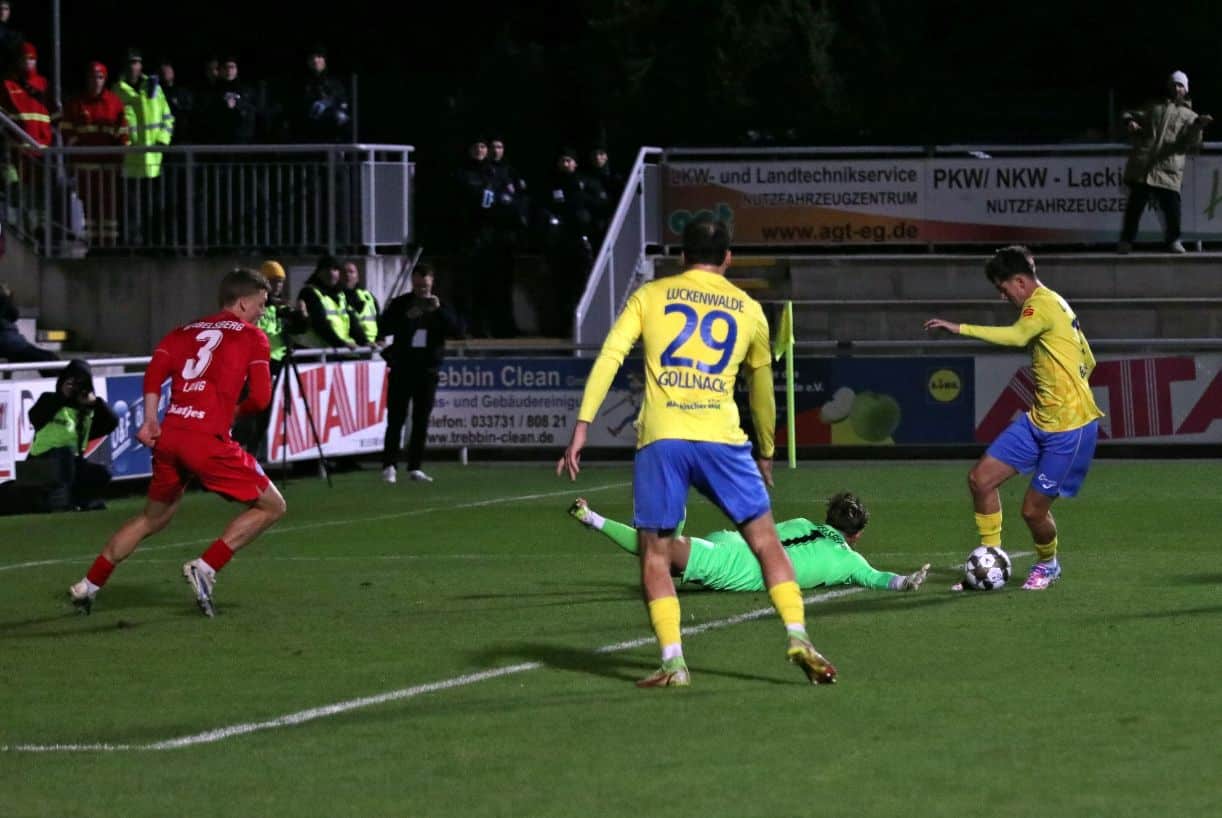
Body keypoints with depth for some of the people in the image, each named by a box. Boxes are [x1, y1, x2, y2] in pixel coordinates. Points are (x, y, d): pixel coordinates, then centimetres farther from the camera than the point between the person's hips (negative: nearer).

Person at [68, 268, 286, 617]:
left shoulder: (186, 332, 22)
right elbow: (260, 397, 0)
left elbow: (156, 369, 5)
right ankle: (205, 568, -7)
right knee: (271, 506, 6)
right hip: (207, 438, -6)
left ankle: (88, 586, 27)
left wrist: (150, 419, -2)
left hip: (168, 435, 6)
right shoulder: (253, 338, 8)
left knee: (154, 517, 27)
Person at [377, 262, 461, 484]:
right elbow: (383, 329, -8)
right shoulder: (400, 304, 1)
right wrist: (406, 318, -22)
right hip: (402, 370, -2)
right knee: (396, 419, -5)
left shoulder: (440, 306, 6)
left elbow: (457, 331, -5)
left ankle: (415, 467, 10)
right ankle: (389, 466, -3)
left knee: (421, 421, 5)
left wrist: (439, 311, -17)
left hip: (427, 370, 2)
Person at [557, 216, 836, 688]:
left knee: (655, 554, 8)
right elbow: (762, 386, 28)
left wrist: (581, 428, -1)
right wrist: (766, 452, 40)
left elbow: (608, 358, 1)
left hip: (659, 440, 0)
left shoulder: (650, 296, 12)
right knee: (765, 540, 9)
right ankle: (798, 638, -4)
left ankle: (673, 662, -2)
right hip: (721, 437, 1)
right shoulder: (747, 309, 16)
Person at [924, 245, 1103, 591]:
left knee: (1033, 509, -2)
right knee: (980, 478, 0)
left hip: (1068, 426, -10)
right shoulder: (1048, 304, 16)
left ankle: (1048, 564, 27)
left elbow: (1018, 336, -38)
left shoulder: (1044, 303, -15)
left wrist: (961, 328, -39)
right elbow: (1087, 361, 23)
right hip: (1038, 419, 10)